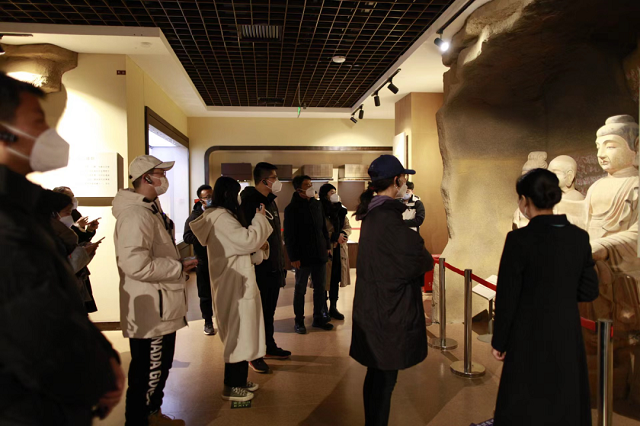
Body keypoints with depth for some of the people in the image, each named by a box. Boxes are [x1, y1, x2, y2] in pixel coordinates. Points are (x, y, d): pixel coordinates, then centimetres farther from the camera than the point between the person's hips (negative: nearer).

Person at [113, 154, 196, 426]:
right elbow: (136, 264, -32)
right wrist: (179, 267, -21)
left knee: (160, 368, 23)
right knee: (148, 374, 2)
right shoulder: (136, 214, -21)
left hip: (163, 308, 11)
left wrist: (179, 263, 12)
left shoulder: (152, 209, 15)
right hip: (150, 312, -11)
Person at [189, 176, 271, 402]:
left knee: (241, 332, 16)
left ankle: (239, 380, 27)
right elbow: (247, 239, -23)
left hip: (238, 282, 10)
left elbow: (241, 248, 22)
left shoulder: (223, 216, 18)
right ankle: (231, 387, 9)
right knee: (238, 333, -2)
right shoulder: (220, 217, -16)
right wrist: (259, 218, -9)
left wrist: (260, 247, 5)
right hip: (233, 284, -10)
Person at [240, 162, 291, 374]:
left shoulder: (270, 201, 13)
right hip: (259, 267, -8)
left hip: (274, 266, 8)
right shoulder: (250, 202, -14)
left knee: (269, 310, 18)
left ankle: (269, 346, 32)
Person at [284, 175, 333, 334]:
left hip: (320, 254, 5)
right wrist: (293, 257, -14)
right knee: (300, 290, 7)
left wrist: (327, 246, 11)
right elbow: (289, 236, -11)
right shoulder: (291, 209, -9)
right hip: (303, 257, -5)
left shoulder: (317, 204, 7)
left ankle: (318, 318, 25)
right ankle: (299, 321, 19)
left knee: (320, 288, 12)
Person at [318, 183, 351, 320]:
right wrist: (335, 237, -17)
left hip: (340, 249, 6)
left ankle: (333, 308, 21)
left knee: (336, 278, 10)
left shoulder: (340, 210, 12)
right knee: (325, 279, 3)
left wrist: (343, 234, -8)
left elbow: (348, 227, 13)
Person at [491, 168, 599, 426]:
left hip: (530, 337, -5)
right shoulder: (579, 237, -3)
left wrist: (498, 341, -3)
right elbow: (589, 291, 4)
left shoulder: (520, 239, -18)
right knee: (565, 403, 21)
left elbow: (507, 297, -14)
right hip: (568, 334, 5)